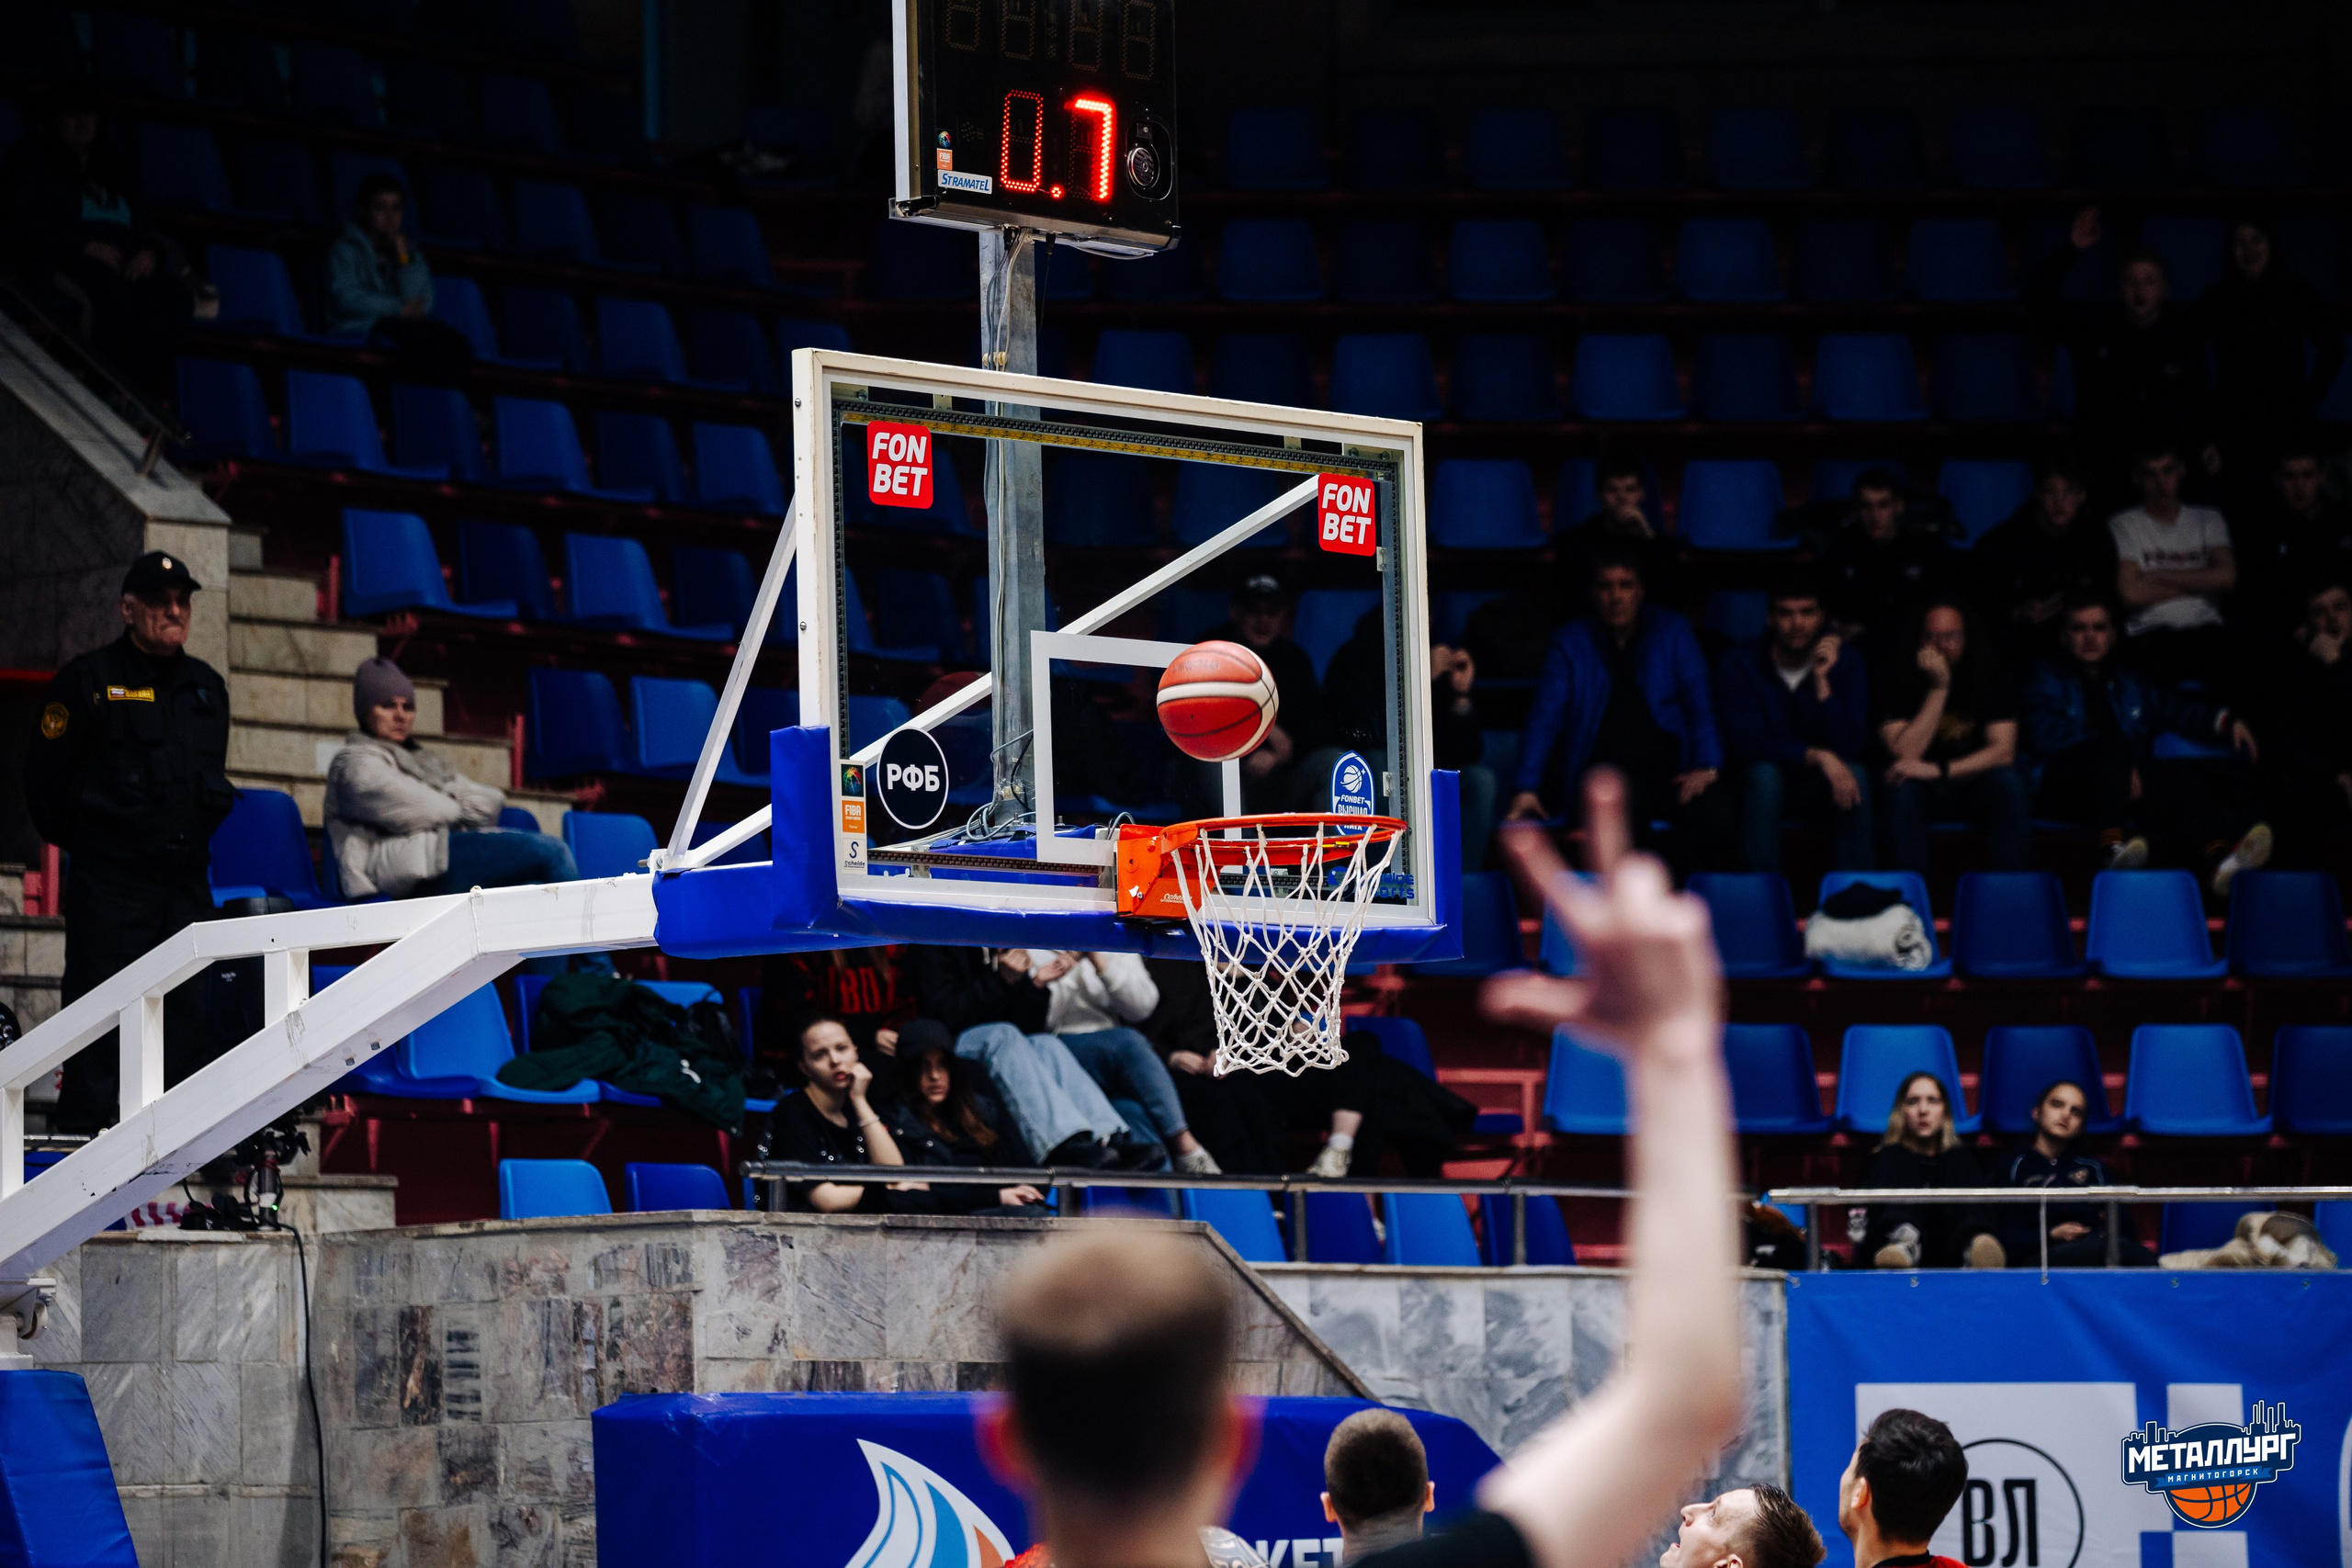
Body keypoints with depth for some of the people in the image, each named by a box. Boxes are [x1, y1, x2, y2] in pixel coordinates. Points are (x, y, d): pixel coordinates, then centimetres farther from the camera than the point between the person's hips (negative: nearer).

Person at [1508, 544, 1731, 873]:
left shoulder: (1673, 633, 12)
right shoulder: (1572, 643, 10)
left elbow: (1699, 703, 7)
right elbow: (1545, 719, 4)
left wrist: (1707, 767, -10)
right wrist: (1527, 788, -10)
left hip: (1670, 769, 2)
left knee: (1715, 812, -32)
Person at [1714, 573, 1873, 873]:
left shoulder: (1846, 664, -5)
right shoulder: (1739, 664, -8)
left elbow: (1848, 746, -15)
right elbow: (1747, 744, -19)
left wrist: (1822, 681, -24)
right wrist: (1817, 757, -31)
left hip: (1820, 790, 1)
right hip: (1760, 784, -1)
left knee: (1856, 774, -30)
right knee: (1764, 773, -35)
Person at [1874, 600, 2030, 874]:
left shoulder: (1989, 678, -6)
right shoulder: (1899, 681, -10)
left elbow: (2004, 749, -16)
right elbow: (1906, 755, -22)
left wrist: (1939, 770, -29)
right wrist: (1938, 688, -26)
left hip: (1974, 782, 1)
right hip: (1924, 790, -1)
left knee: (2009, 784, -30)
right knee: (1903, 788, -34)